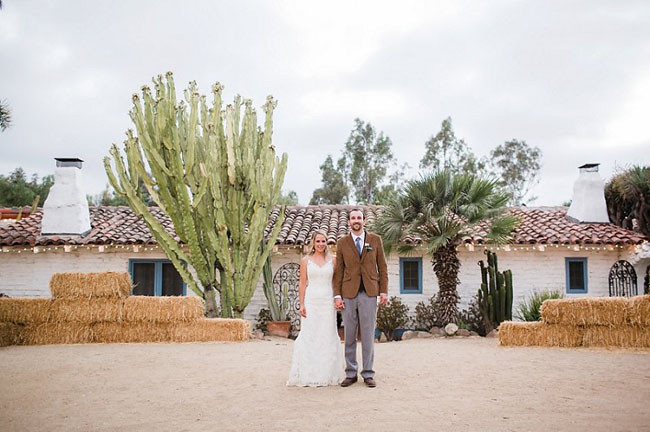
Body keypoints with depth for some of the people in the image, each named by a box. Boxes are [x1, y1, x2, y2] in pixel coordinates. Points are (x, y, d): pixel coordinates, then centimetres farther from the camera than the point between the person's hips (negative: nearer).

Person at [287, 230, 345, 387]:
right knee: (309, 336, -2)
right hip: (311, 301, -1)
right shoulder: (306, 260, 5)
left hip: (328, 301, 1)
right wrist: (301, 304, -4)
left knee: (328, 336, 3)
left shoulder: (332, 260, 8)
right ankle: (309, 375, 4)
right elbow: (302, 284, 3)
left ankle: (328, 374, 12)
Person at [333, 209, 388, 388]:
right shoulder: (342, 242, 7)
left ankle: (368, 374, 11)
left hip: (369, 293, -1)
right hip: (349, 294, 1)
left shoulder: (375, 240, 7)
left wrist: (384, 291, 1)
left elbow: (382, 267, 8)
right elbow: (338, 271, 7)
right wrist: (337, 295, 0)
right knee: (349, 337, 5)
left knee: (368, 336, 2)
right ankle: (351, 374, 15)